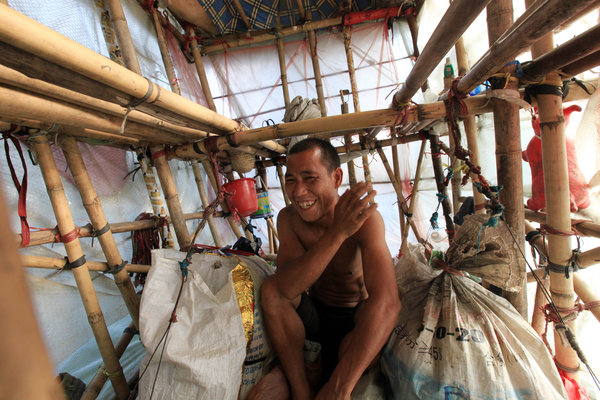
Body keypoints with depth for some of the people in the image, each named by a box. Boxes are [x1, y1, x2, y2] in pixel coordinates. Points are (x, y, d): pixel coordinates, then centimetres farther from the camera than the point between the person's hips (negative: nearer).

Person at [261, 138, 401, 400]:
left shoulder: (365, 217, -26)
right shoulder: (288, 218, -15)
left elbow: (387, 302, -38)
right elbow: (286, 288, -31)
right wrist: (337, 233, -43)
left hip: (352, 318, -3)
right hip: (313, 313, 4)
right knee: (270, 288, -24)